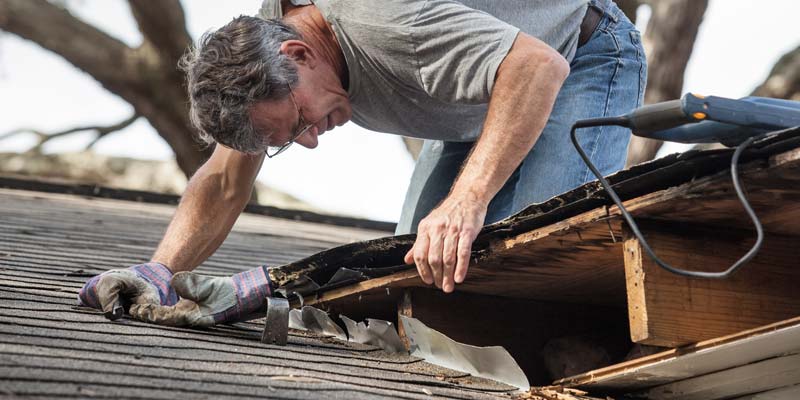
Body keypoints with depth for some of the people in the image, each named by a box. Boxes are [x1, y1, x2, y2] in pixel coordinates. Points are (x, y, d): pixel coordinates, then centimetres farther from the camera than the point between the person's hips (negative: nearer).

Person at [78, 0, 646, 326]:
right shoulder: (260, 51, -14)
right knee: (417, 264, -5)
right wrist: (159, 274, -21)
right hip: (478, 110, 7)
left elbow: (541, 66, -49)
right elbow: (224, 184, -6)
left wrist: (467, 200, -56)